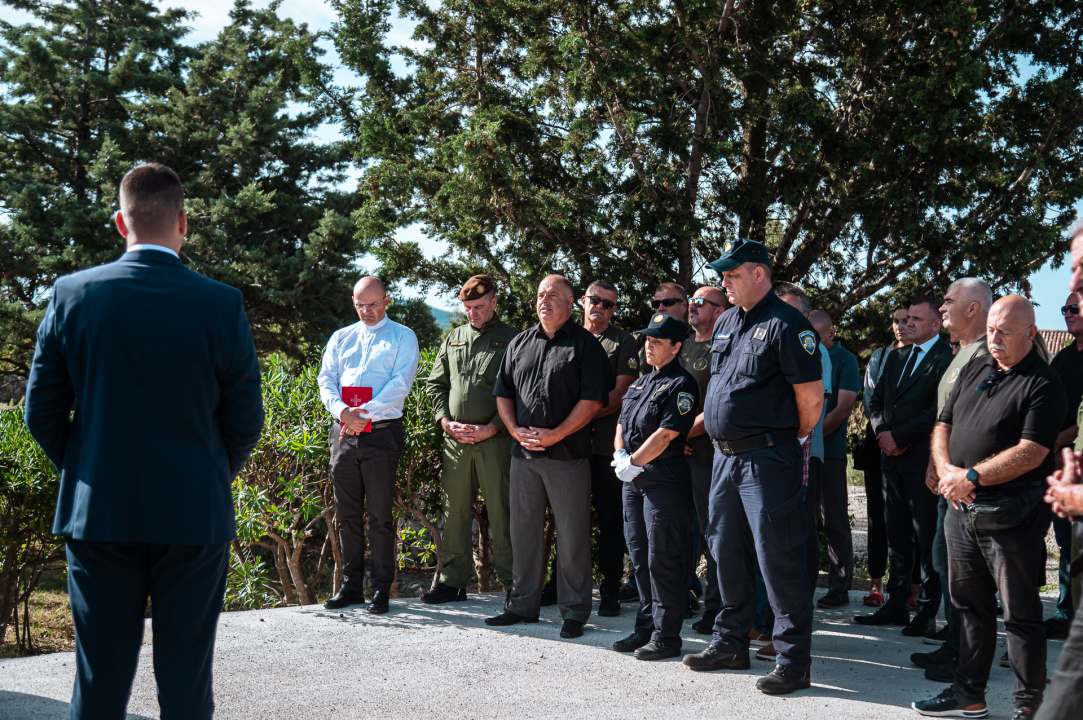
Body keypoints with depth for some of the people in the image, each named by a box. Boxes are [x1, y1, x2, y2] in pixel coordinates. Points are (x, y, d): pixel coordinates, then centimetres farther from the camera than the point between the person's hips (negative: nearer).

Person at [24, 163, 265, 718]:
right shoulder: (222, 304, -9)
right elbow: (245, 421, -3)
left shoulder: (71, 295, -4)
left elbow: (42, 413, 1)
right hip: (195, 516, -1)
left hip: (97, 513, 2)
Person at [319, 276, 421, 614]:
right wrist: (341, 411, -11)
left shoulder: (402, 338, 5)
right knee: (347, 514, 8)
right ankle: (351, 586, 16)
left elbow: (400, 384, -7)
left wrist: (364, 414, -16)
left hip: (382, 432, -4)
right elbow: (326, 380, 9)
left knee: (380, 516, -2)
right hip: (343, 434, 4)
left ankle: (382, 589, 5)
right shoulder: (340, 338, 18)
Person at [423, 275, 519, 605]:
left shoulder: (511, 339, 1)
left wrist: (489, 429, -12)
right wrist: (446, 421, 1)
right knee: (455, 512, 8)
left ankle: (511, 583, 7)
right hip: (455, 439, 5)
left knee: (501, 513, -2)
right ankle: (453, 581, 17)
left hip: (495, 439, -4)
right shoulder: (452, 339, 16)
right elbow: (435, 383, 18)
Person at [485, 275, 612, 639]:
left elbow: (592, 399, -9)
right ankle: (523, 604, 22)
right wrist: (516, 430, 0)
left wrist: (555, 434, -14)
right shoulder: (520, 343, 16)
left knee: (572, 534, 0)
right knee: (523, 529, 11)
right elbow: (503, 392, 17)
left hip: (567, 453, -5)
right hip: (523, 452, 5)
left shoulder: (585, 344, -1)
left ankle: (574, 610, 10)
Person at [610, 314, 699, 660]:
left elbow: (666, 434, -16)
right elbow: (622, 424, 18)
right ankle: (646, 628, 23)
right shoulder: (641, 383, 18)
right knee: (640, 556, 13)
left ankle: (666, 636, 2)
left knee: (662, 560, -5)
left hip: (664, 480, -9)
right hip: (634, 480, 9)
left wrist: (633, 461, -12)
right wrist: (621, 456, 0)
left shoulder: (681, 384, -9)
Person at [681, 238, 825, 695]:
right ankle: (731, 644, 28)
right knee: (727, 551, 15)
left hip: (768, 459, -8)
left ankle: (793, 661, 3)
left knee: (778, 558, -6)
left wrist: (789, 442, 0)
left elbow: (811, 398, -11)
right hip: (725, 455, 9)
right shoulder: (725, 323, 14)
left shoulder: (785, 325, -12)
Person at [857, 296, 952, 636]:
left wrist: (899, 436, -14)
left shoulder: (945, 359, -9)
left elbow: (939, 411, -16)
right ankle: (896, 605, 19)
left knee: (927, 538, -1)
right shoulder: (896, 357, 17)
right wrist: (883, 432, 0)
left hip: (924, 459, -7)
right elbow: (876, 400, 17)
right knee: (896, 535, 12)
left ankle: (927, 613, 6)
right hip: (893, 458, 8)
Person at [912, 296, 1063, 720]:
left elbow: (1031, 453, -18)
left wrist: (972, 477, -18)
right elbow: (943, 426, 14)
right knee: (970, 606, 15)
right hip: (962, 509, 7)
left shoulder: (1042, 384, -9)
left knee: (1020, 615, 2)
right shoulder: (974, 370, 13)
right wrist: (945, 469, -4)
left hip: (1011, 518, -7)